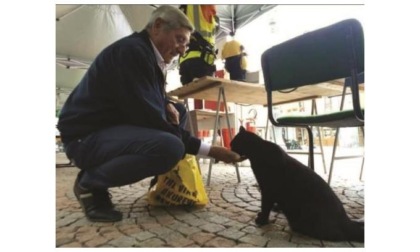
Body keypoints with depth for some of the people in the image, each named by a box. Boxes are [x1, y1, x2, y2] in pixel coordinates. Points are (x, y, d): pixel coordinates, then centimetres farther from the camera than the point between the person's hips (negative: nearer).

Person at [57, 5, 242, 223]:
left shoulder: (147, 53, 10)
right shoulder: (132, 50, -19)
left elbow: (150, 99, 24)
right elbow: (149, 118, -27)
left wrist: (167, 105, -1)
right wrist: (210, 150, -24)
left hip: (113, 127, 10)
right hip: (86, 135, -10)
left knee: (179, 111, 10)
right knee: (170, 147, -32)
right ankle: (89, 182, -7)